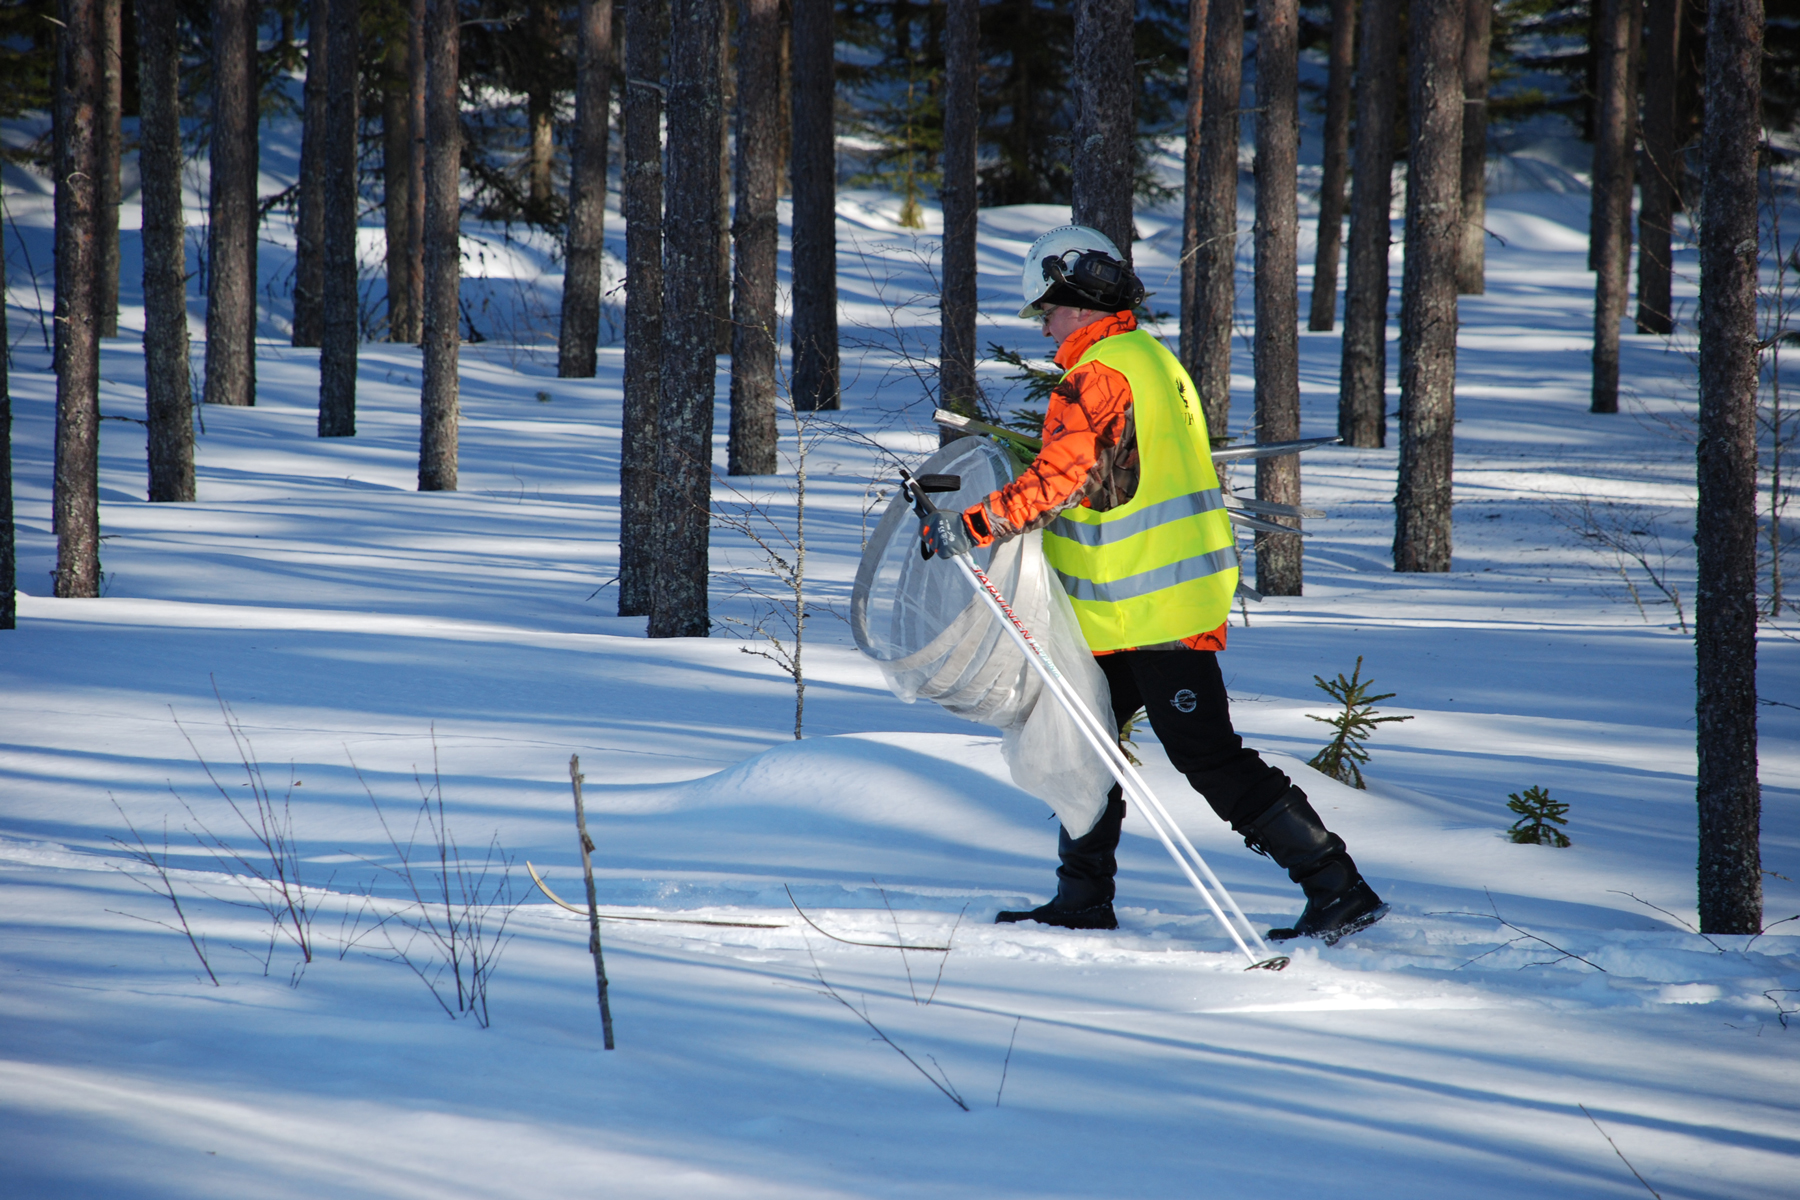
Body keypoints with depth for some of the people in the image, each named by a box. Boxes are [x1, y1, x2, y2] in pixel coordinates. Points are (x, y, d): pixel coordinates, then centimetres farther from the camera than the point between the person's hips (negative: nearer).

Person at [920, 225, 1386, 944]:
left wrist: (973, 527, -23)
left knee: (1208, 757, -9)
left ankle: (1339, 891, -8)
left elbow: (1061, 479, -25)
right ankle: (1083, 903, 20)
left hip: (1153, 609, -10)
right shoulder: (1152, 358, 16)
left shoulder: (1102, 375, -16)